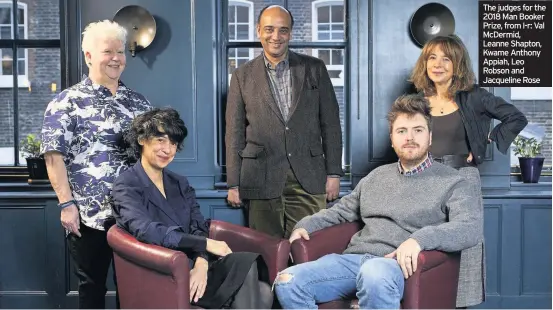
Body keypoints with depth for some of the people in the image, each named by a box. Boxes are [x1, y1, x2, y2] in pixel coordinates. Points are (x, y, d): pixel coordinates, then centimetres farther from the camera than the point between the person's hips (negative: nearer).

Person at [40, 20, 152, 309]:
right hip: (88, 216, -4)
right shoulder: (67, 101, -3)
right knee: (92, 285, 10)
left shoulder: (138, 101, 11)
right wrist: (67, 204, -14)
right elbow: (53, 155, -8)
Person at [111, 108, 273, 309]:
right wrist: (206, 243, -19)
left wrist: (201, 263, -17)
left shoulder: (180, 184, 18)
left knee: (261, 293, -25)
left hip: (193, 266, 6)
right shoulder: (127, 185, -2)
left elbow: (199, 228, 5)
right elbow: (145, 231, -19)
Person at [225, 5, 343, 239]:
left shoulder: (314, 69, 7)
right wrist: (233, 184, 2)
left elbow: (330, 124, 7)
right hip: (262, 181, 0)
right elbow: (234, 133, 6)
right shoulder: (242, 76, 7)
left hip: (308, 178, 0)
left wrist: (334, 173, 2)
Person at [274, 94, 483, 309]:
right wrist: (305, 225, 15)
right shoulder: (377, 176, 24)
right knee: (288, 282, -19)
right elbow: (342, 210, 33)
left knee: (374, 274, -42)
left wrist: (419, 238, -27)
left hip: (397, 264, -5)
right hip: (354, 258, 5)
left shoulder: (452, 182, 6)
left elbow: (472, 227, -10)